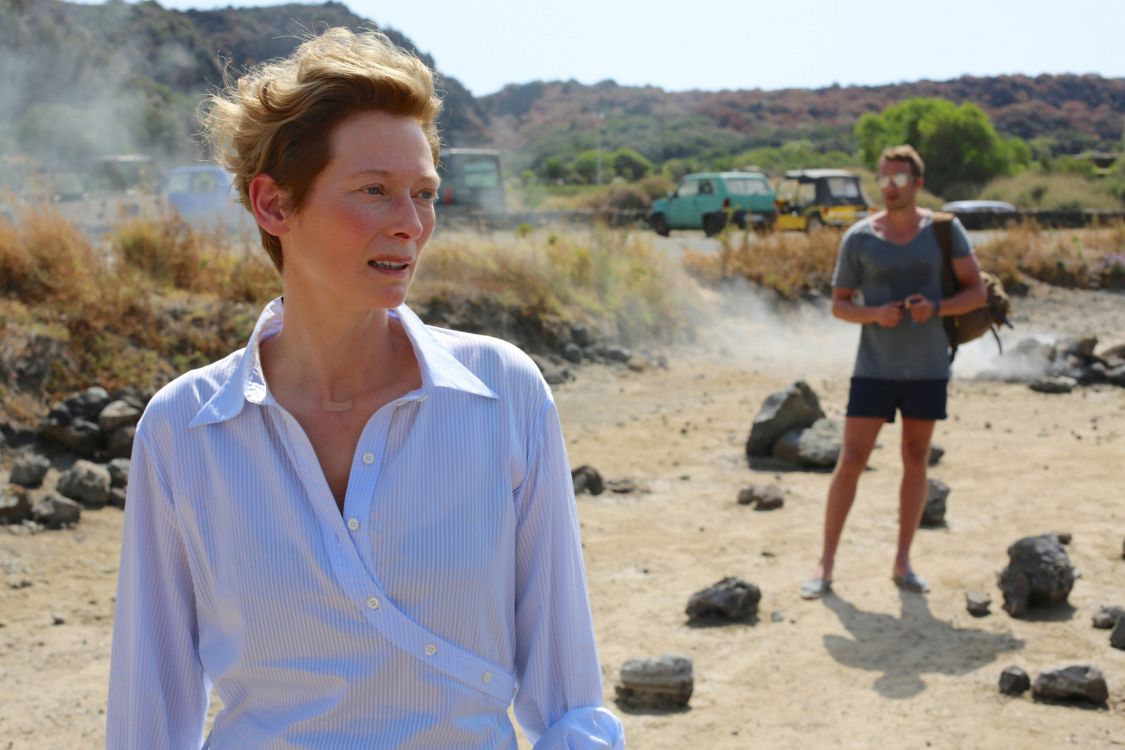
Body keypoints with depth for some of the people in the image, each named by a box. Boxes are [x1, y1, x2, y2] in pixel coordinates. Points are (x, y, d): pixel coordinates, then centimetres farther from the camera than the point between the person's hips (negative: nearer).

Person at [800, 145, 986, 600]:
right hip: (875, 368, -1)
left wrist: (936, 308, -17)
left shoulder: (944, 230, 0)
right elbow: (839, 305, 3)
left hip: (927, 368, 1)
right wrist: (875, 314, -17)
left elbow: (977, 292, 1)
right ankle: (825, 566, 1)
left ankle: (902, 563, 19)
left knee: (916, 460, 8)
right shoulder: (859, 238, -2)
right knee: (850, 461, -5)